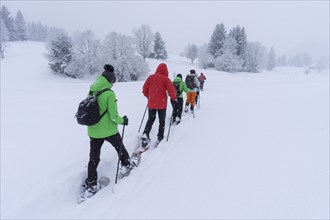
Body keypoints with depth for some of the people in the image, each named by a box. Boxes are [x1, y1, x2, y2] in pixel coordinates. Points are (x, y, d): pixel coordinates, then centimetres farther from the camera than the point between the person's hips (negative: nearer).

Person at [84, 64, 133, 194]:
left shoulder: (92, 91, 0)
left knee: (94, 157, 14)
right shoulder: (109, 94, -20)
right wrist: (123, 121, -1)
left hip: (93, 131, 5)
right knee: (120, 148, 23)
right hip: (108, 130, -5)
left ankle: (90, 184, 22)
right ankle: (126, 166, 42)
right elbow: (114, 116, -19)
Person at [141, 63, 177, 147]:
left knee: (150, 119, 17)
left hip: (151, 103, 3)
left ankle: (145, 134, -2)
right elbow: (171, 89, -13)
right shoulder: (165, 78, -9)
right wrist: (174, 98, 5)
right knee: (162, 121, 13)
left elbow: (145, 88, 5)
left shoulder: (151, 77, 1)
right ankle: (160, 138, 16)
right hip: (162, 103, -3)